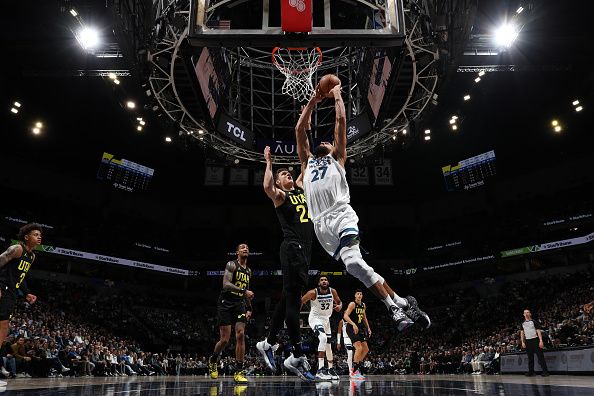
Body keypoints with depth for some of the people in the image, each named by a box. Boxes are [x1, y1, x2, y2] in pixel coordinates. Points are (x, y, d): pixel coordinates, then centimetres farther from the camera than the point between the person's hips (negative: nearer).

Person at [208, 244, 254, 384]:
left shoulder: (248, 271, 15)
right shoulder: (231, 265, -7)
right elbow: (226, 284, -21)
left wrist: (249, 308, 15)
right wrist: (243, 291, -29)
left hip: (240, 304, 5)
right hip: (226, 303, -5)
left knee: (240, 335, -9)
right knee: (225, 340, -5)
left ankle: (239, 372, -4)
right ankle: (213, 360, 26)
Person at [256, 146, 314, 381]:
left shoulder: (300, 189, 23)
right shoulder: (279, 194, 1)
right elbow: (267, 187, -21)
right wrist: (269, 163, -11)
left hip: (305, 247, 8)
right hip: (292, 247, -8)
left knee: (288, 298, 11)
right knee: (293, 298, -11)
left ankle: (268, 343, 21)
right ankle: (297, 357, -11)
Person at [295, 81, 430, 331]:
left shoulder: (337, 158, 22)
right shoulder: (307, 162, 31)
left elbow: (340, 121, 18)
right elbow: (299, 129, 29)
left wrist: (337, 95, 29)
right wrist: (313, 101, 32)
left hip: (341, 215, -4)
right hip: (321, 223, 4)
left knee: (353, 262, -24)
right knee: (357, 266, -8)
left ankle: (396, 306, -16)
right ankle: (400, 303, -1)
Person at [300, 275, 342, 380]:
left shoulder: (332, 291, -9)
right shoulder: (313, 292, -21)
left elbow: (339, 302, 8)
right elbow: (300, 302, -13)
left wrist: (339, 306, -15)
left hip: (326, 319, 6)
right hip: (315, 318, -6)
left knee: (328, 345, 16)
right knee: (323, 338, -31)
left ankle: (330, 370, 35)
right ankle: (320, 370, -32)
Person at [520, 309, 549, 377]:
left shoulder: (534, 321, 1)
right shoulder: (523, 323, 13)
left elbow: (538, 331, -3)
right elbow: (522, 333, 14)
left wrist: (541, 341, -12)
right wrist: (522, 342, 6)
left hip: (535, 340, -4)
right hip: (527, 341, 4)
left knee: (540, 356, -6)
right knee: (530, 357, 8)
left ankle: (545, 371, -2)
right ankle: (531, 372, 12)